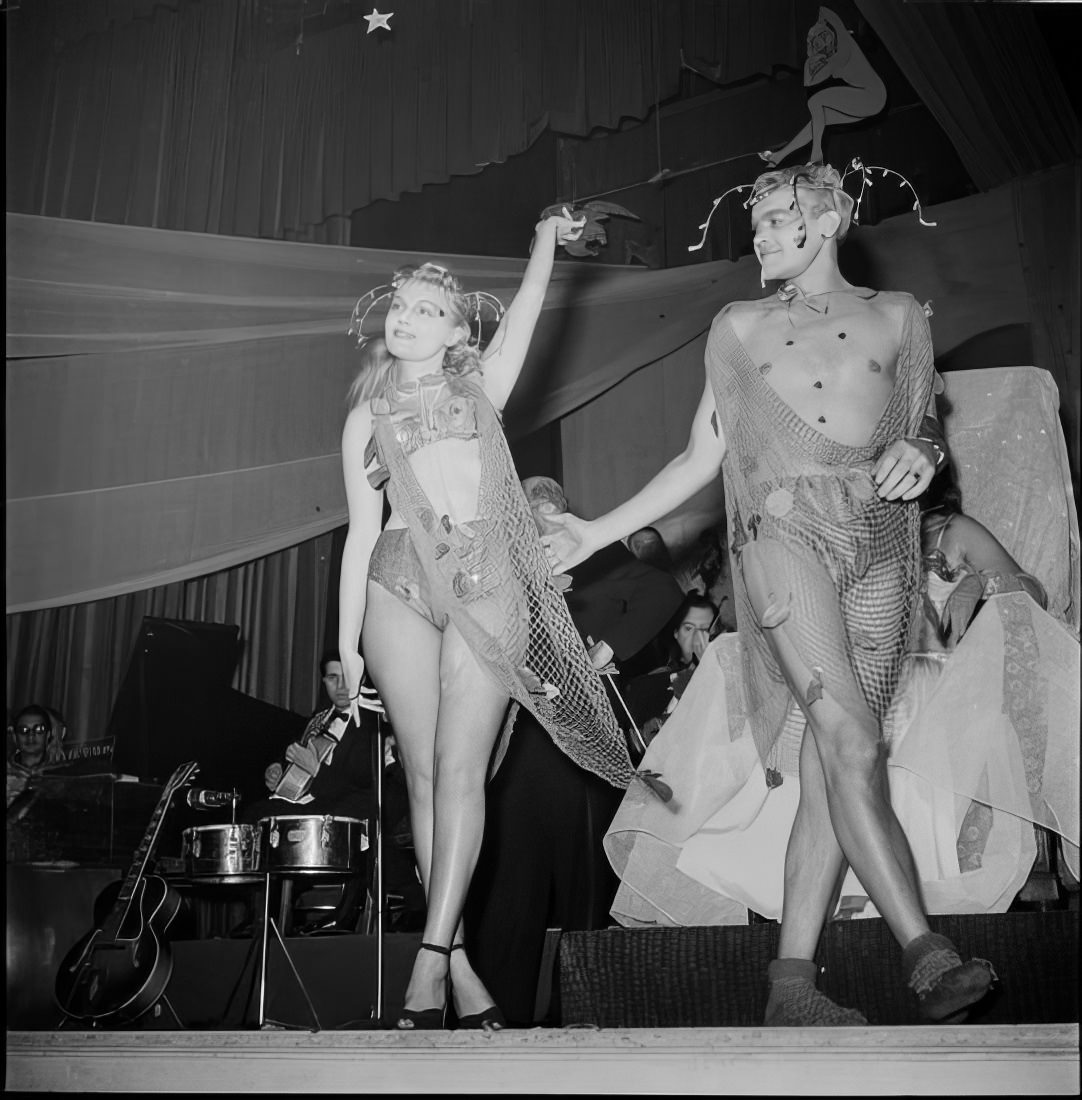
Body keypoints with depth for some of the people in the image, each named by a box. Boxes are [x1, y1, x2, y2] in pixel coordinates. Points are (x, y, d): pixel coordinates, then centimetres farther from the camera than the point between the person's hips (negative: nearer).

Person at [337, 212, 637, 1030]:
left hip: (486, 585, -1)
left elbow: (527, 308, 9)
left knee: (461, 768, -12)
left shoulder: (480, 387, 20)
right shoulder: (366, 417, 19)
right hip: (399, 586, 1)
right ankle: (459, 960, 3)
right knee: (425, 773, -2)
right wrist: (346, 642, 9)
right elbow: (361, 532, 14)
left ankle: (432, 954, -15)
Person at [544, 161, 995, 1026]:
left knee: (833, 762, -4)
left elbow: (927, 425, 24)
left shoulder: (894, 315, 19)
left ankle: (792, 977, 0)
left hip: (880, 542, 1)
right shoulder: (740, 327, 18)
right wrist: (600, 531, 14)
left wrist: (921, 451, -1)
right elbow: (700, 458, 18)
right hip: (786, 531, -1)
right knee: (851, 742, -19)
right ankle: (926, 952, -21)